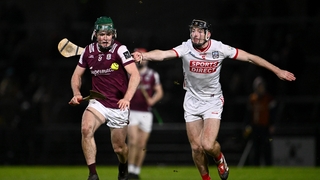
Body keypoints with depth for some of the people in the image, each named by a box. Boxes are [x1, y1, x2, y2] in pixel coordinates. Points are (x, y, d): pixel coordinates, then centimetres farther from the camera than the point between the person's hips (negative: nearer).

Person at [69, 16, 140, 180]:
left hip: (119, 106, -2)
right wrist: (76, 93, -7)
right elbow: (77, 75, 13)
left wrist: (127, 98, -36)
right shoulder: (89, 51, 0)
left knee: (119, 147, 6)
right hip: (98, 103, 3)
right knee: (86, 129, -27)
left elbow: (135, 75, -23)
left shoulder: (120, 50, -14)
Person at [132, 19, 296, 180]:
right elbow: (163, 54, -36)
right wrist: (143, 55, -57)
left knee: (208, 145, -17)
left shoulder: (220, 49, -16)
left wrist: (278, 71, -3)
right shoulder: (186, 48, -18)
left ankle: (219, 158, 19)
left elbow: (250, 57, -6)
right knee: (196, 147, 2)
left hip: (213, 100, -1)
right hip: (192, 99, 1)